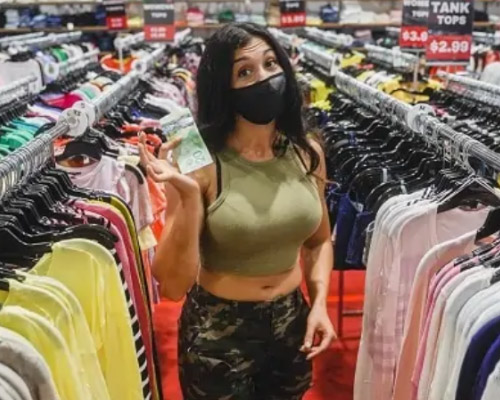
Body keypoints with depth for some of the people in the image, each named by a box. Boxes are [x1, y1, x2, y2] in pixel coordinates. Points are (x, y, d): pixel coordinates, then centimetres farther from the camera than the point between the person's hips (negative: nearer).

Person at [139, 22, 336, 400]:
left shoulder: (307, 153, -6)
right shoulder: (200, 165, -18)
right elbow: (174, 285, -20)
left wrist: (319, 302, -4)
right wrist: (189, 196, -31)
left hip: (292, 322, 4)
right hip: (217, 330, -4)